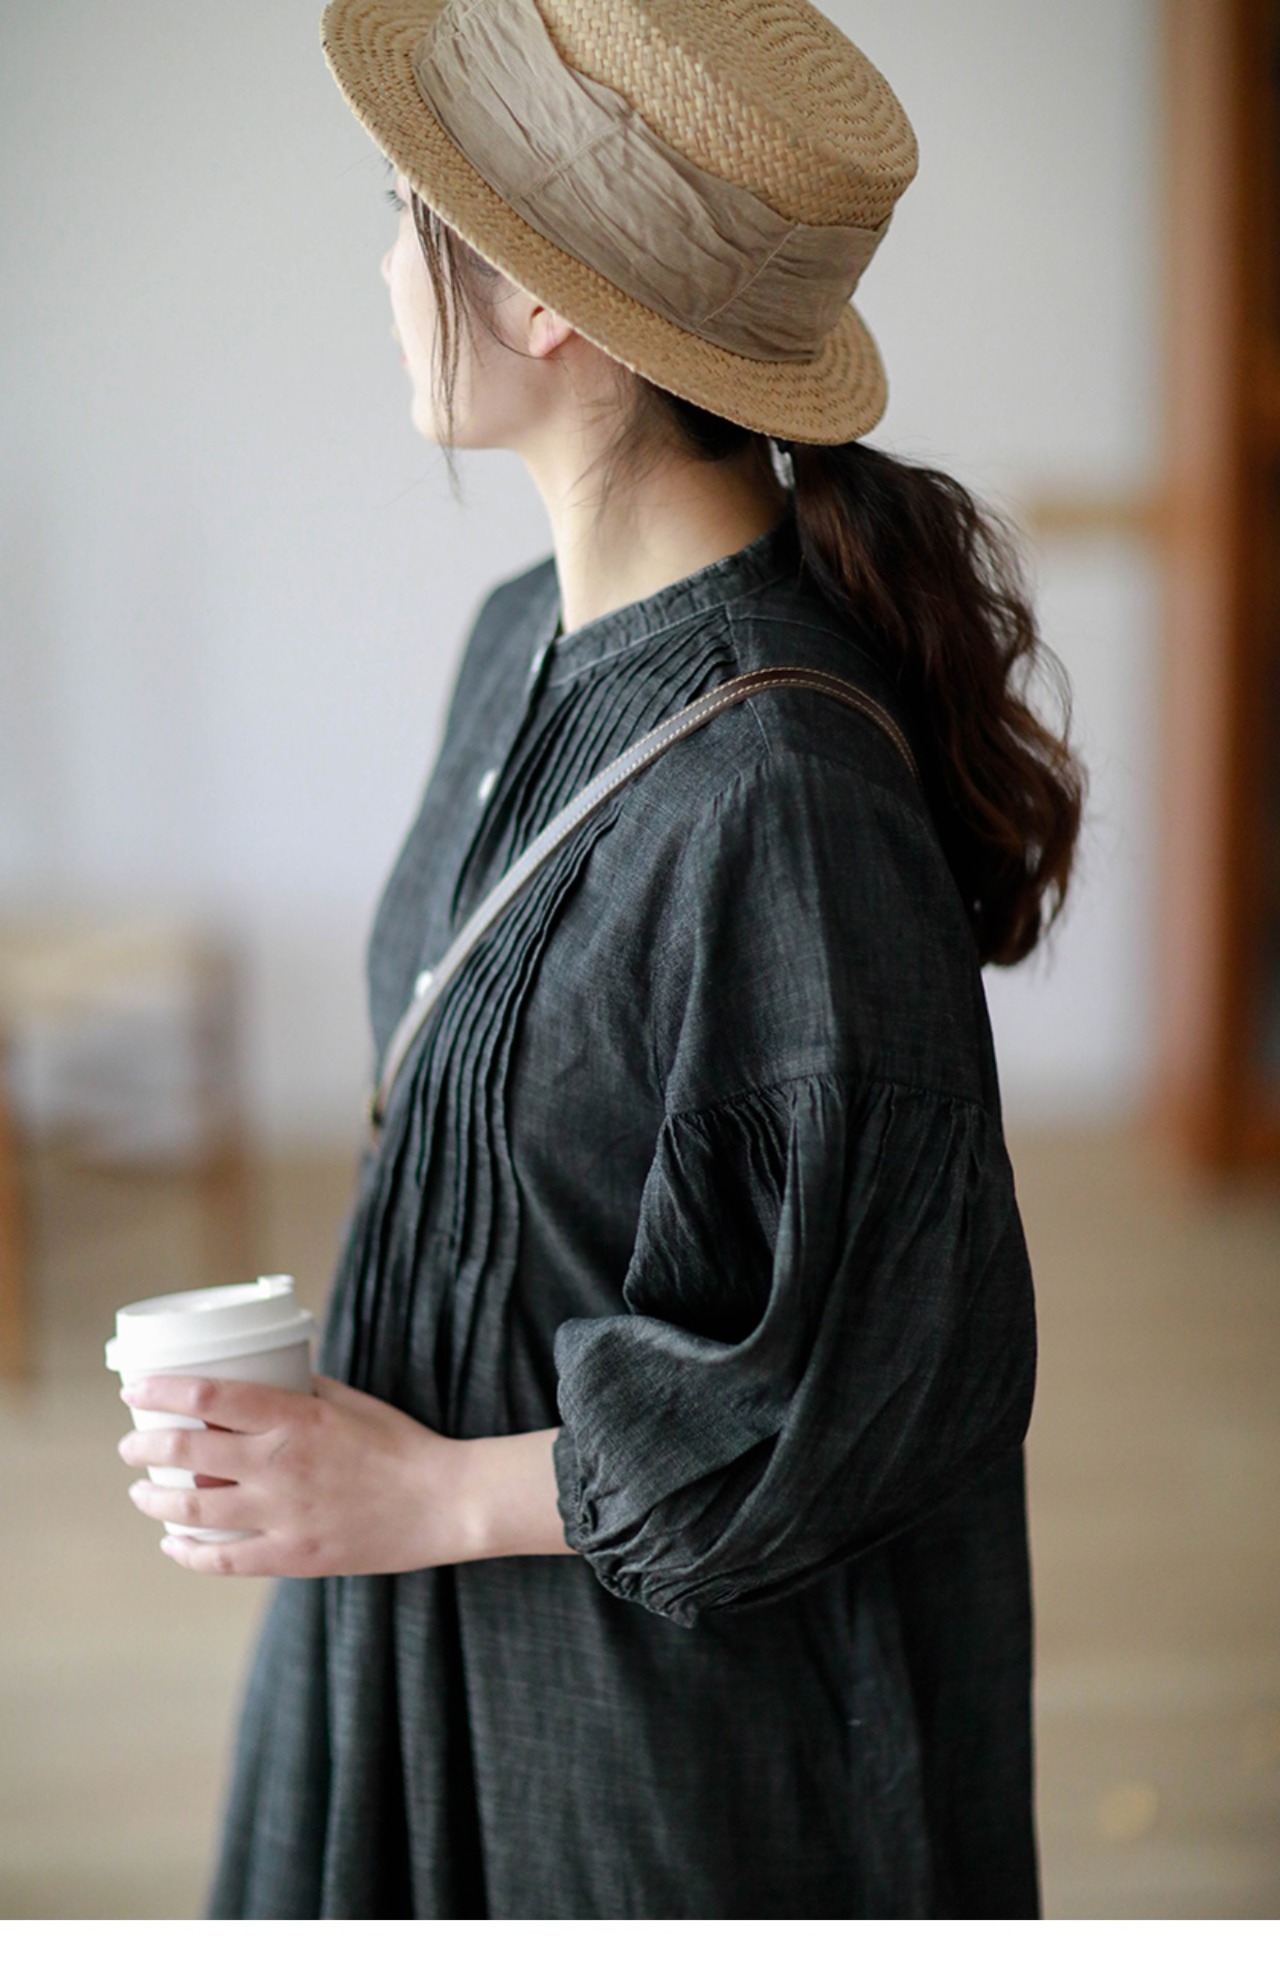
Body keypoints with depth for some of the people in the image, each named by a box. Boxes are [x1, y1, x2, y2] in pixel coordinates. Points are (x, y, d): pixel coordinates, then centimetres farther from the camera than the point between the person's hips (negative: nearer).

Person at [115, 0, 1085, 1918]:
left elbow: (893, 1379, -22)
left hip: (701, 1706, -8)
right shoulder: (526, 644, -1)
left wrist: (441, 1492, -18)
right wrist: (342, 1436, 12)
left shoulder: (778, 792, -29)